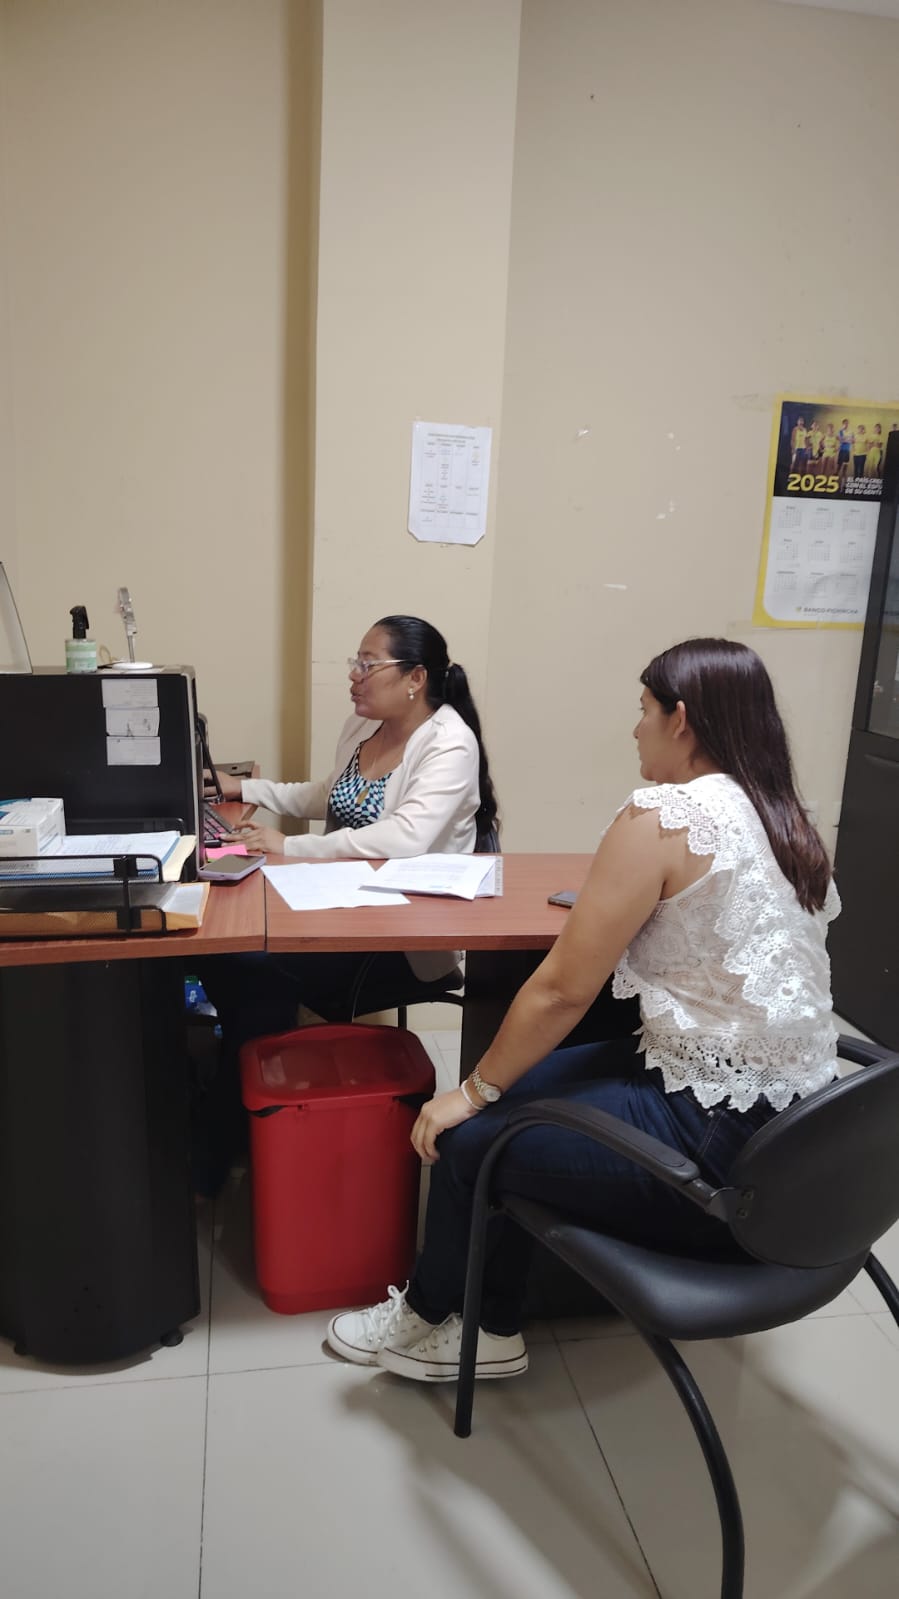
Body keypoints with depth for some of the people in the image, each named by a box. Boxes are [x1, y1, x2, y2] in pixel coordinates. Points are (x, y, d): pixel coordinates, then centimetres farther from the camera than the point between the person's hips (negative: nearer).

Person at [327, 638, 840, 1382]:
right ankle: (488, 1328, 28)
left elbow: (562, 990, -15)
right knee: (516, 1098, 17)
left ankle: (429, 1316, 36)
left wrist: (472, 1091, -3)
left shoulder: (662, 815, -18)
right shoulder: (790, 821, 7)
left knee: (466, 1134, 9)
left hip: (720, 1146, -8)